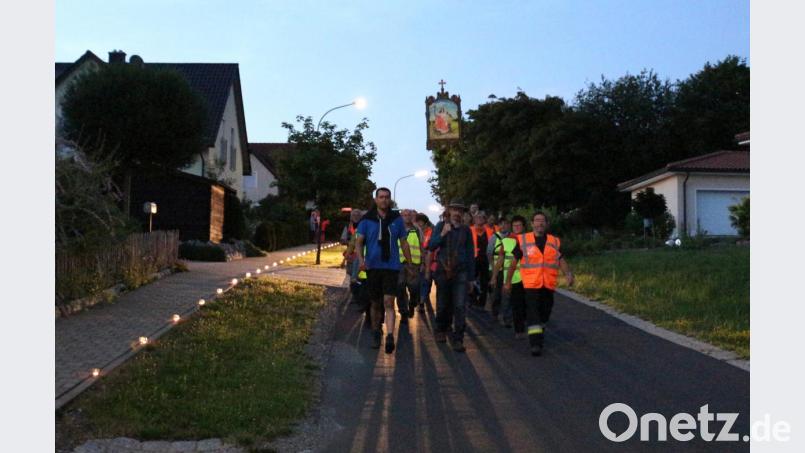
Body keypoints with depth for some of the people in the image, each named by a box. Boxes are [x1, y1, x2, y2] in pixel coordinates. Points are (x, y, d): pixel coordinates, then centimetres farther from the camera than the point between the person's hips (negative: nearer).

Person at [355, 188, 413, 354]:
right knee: (375, 303, 12)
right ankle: (376, 333, 29)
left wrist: (410, 264, 8)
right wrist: (361, 259, -22)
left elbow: (404, 242, 11)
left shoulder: (396, 219, 5)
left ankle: (390, 336, -20)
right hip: (373, 266, 1)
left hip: (392, 266, -1)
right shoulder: (367, 219, 1)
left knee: (388, 302, -13)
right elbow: (359, 241, -4)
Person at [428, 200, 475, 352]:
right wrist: (442, 234, -18)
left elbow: (470, 254, 12)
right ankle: (441, 330, 34)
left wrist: (471, 277, 11)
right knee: (443, 306, 10)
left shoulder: (466, 230, 9)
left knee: (460, 307, -10)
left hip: (460, 273, 0)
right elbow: (431, 246, -3)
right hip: (443, 271, 0)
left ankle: (457, 339, -6)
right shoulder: (441, 226, 6)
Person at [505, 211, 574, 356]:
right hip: (531, 284, -3)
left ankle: (539, 334, 39)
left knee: (545, 312, 14)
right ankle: (535, 344, -12)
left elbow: (561, 260, 7)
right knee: (532, 311, -13)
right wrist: (508, 281, 10)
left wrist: (568, 273, -13)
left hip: (549, 284, 3)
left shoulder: (555, 241, 9)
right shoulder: (523, 240, 2)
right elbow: (514, 261, 8)